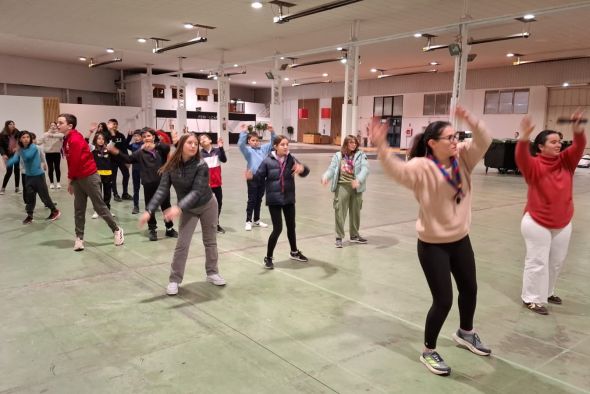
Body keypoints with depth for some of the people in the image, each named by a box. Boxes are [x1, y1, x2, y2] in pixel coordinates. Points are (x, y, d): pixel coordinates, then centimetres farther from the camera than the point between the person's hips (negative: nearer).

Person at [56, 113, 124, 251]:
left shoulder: (75, 139, -18)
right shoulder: (67, 139, 11)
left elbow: (75, 162, -18)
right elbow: (71, 161, 14)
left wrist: (70, 179, -6)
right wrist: (72, 180, 9)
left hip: (89, 177, -9)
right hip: (77, 178, 9)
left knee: (99, 206, 1)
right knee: (79, 209, 8)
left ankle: (117, 230, 15)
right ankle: (79, 238, 13)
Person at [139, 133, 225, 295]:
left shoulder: (201, 166, -26)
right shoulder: (171, 166, -17)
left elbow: (196, 192, -34)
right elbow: (162, 190, -21)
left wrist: (178, 208, -48)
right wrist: (149, 211, -34)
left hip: (208, 205, -1)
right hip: (188, 209, 1)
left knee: (210, 241, 12)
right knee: (182, 244, -4)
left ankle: (212, 273, 31)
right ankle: (174, 280, 9)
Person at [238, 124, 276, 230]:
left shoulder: (263, 148, 10)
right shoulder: (248, 150, -4)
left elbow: (272, 143, 11)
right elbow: (240, 144, -22)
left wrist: (272, 132, -4)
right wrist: (244, 132, -30)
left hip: (262, 177, 5)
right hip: (252, 177, -5)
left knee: (259, 200, 15)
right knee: (251, 200, 2)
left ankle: (257, 220, 27)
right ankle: (248, 221, 12)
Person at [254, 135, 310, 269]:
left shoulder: (291, 159, -4)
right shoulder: (267, 161, -11)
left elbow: (305, 172, -14)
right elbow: (259, 177, -6)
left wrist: (302, 168, -33)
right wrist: (270, 187, -11)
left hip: (289, 199, 4)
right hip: (274, 200, -4)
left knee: (291, 226, 17)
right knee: (277, 229, -7)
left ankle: (294, 252, 39)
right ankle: (268, 258, 10)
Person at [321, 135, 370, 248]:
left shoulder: (360, 155, 3)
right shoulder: (338, 156, 5)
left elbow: (365, 169, -10)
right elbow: (332, 169, 0)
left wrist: (359, 180, -28)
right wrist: (325, 177, -22)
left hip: (356, 187, 1)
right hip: (342, 186, -1)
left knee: (355, 212, 13)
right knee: (340, 211, -4)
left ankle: (354, 235, 30)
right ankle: (339, 237, 6)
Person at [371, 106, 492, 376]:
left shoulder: (462, 158, -2)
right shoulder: (422, 167, -20)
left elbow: (483, 142, -9)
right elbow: (397, 170, -38)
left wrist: (470, 120, -25)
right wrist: (381, 148, -54)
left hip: (460, 239, 7)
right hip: (433, 244, -7)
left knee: (469, 289, 24)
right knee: (443, 300, -3)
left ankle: (465, 333, 52)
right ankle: (428, 351, 21)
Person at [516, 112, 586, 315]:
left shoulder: (566, 161, 1)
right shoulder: (534, 165, -14)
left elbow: (579, 147, -11)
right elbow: (521, 158, -33)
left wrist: (578, 130, -31)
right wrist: (524, 137, -49)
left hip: (563, 223, 6)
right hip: (537, 223, -6)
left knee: (557, 261, 18)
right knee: (537, 262, 0)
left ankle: (547, 292, 36)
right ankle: (532, 298, 13)